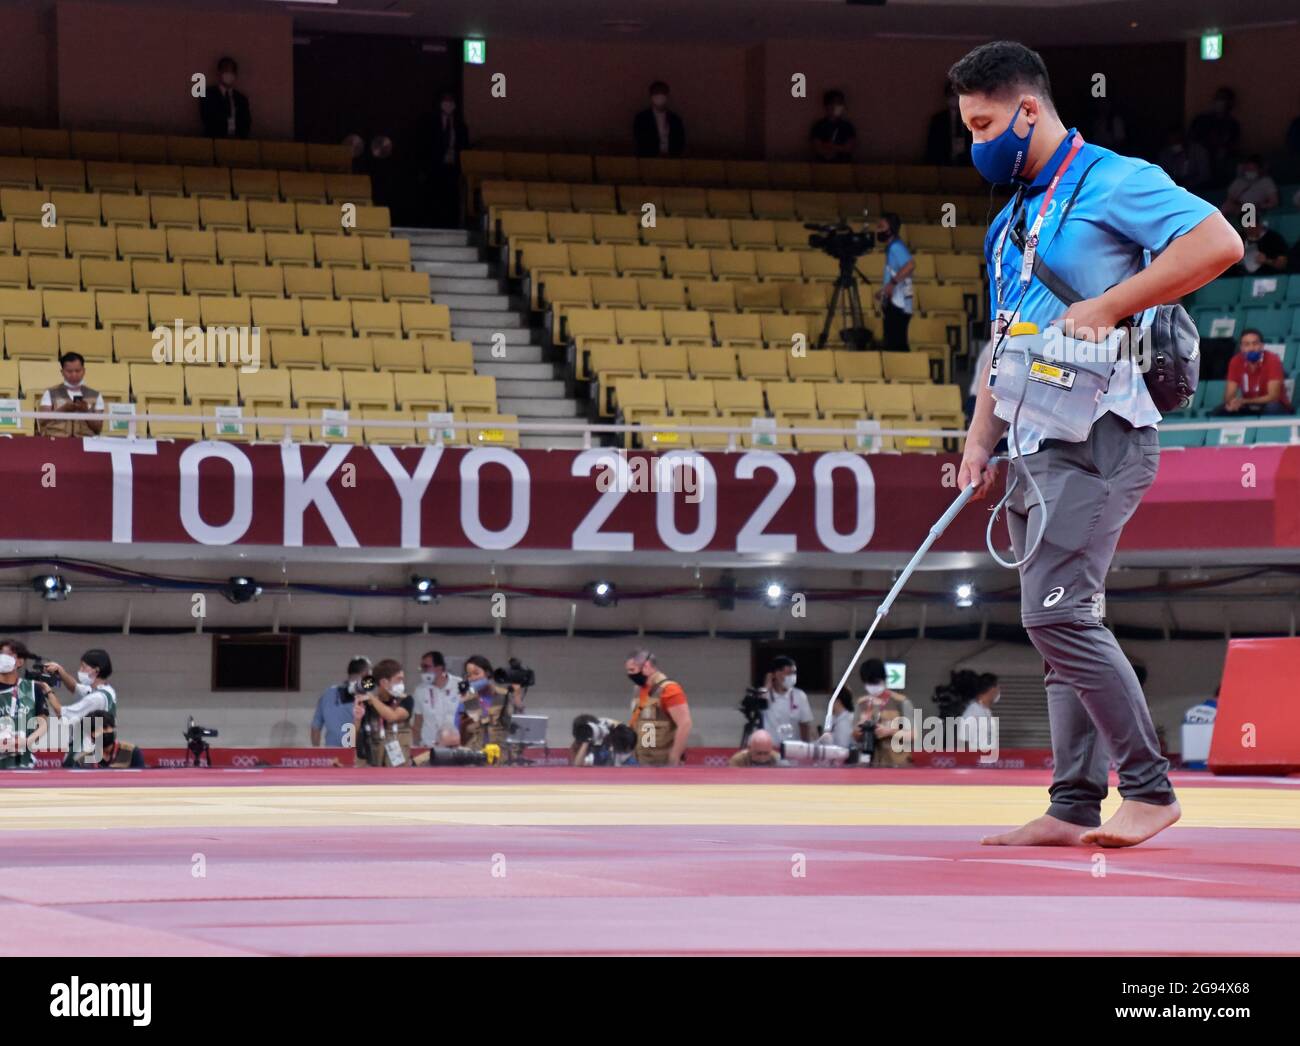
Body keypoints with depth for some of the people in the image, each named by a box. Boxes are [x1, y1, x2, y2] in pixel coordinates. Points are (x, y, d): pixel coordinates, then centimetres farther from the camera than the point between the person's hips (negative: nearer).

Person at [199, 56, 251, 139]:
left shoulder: (242, 98, 16)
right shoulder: (207, 94, 7)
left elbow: (246, 124, 10)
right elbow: (206, 118, -4)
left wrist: (241, 137, -7)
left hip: (237, 140, 2)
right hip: (215, 139, -2)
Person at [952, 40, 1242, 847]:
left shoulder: (1111, 182, -7)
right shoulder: (1009, 223, 20)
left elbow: (1219, 242, -19)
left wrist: (1109, 307, -21)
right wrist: (981, 440, 15)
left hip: (1100, 436, -9)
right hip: (1036, 446, 9)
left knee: (1058, 612, -16)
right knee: (1066, 624, 8)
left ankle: (1151, 787, -9)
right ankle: (1075, 807, 9)